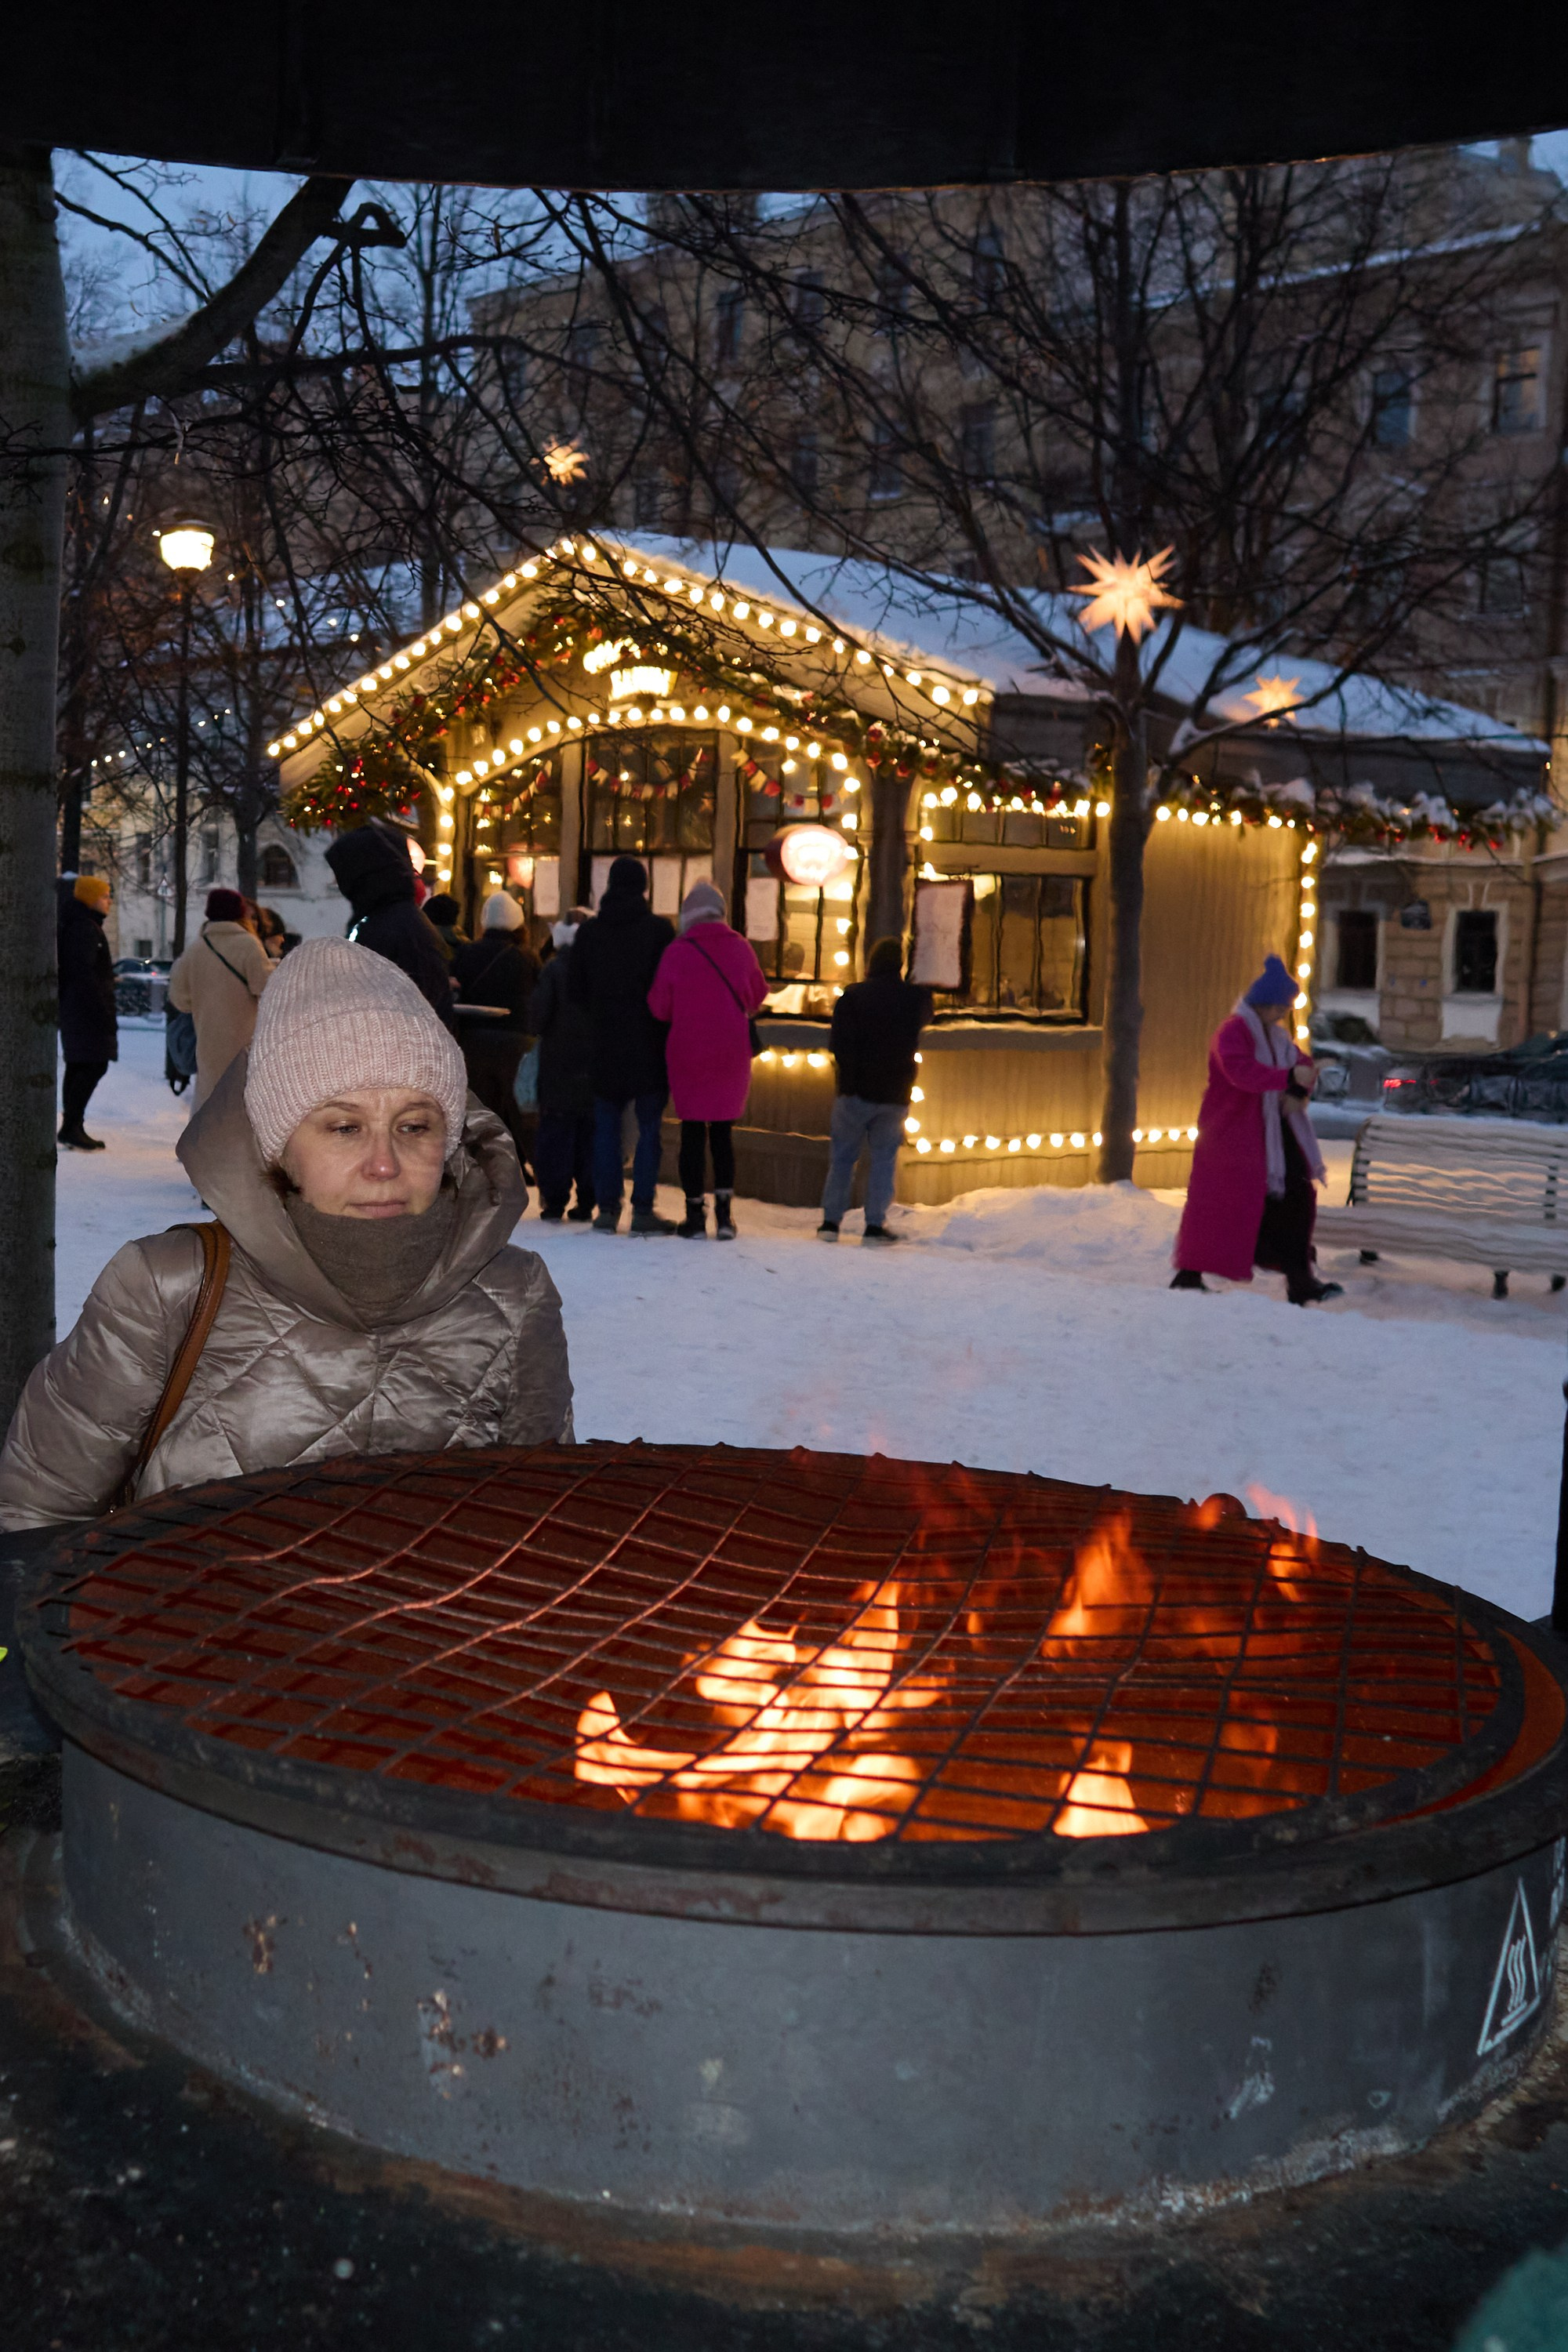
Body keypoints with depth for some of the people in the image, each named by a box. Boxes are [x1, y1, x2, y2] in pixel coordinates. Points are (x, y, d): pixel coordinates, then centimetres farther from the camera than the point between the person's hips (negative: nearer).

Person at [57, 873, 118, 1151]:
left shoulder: (86, 926, 19)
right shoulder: (84, 928, -14)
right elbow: (84, 974, -21)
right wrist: (104, 1012, -22)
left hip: (76, 1010, 11)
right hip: (88, 1010, -11)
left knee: (78, 1066, 12)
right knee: (93, 1065, -12)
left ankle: (72, 1128, 16)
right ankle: (71, 1127, -12)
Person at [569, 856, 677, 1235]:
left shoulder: (589, 932, 4)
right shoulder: (659, 929, -6)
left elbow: (574, 990, 8)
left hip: (603, 1043, 3)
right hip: (649, 1044, -3)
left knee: (606, 1125, 9)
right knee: (649, 1126, 1)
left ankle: (606, 1207, 6)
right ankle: (643, 1209, -2)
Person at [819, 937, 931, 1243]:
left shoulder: (853, 996, -6)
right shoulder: (916, 998, 0)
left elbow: (840, 1044, -11)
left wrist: (850, 1072, 1)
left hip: (856, 1091, -1)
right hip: (896, 1093, 1)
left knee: (842, 1156, 8)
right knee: (884, 1158, 9)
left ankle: (831, 1221, 5)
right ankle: (876, 1224, 3)